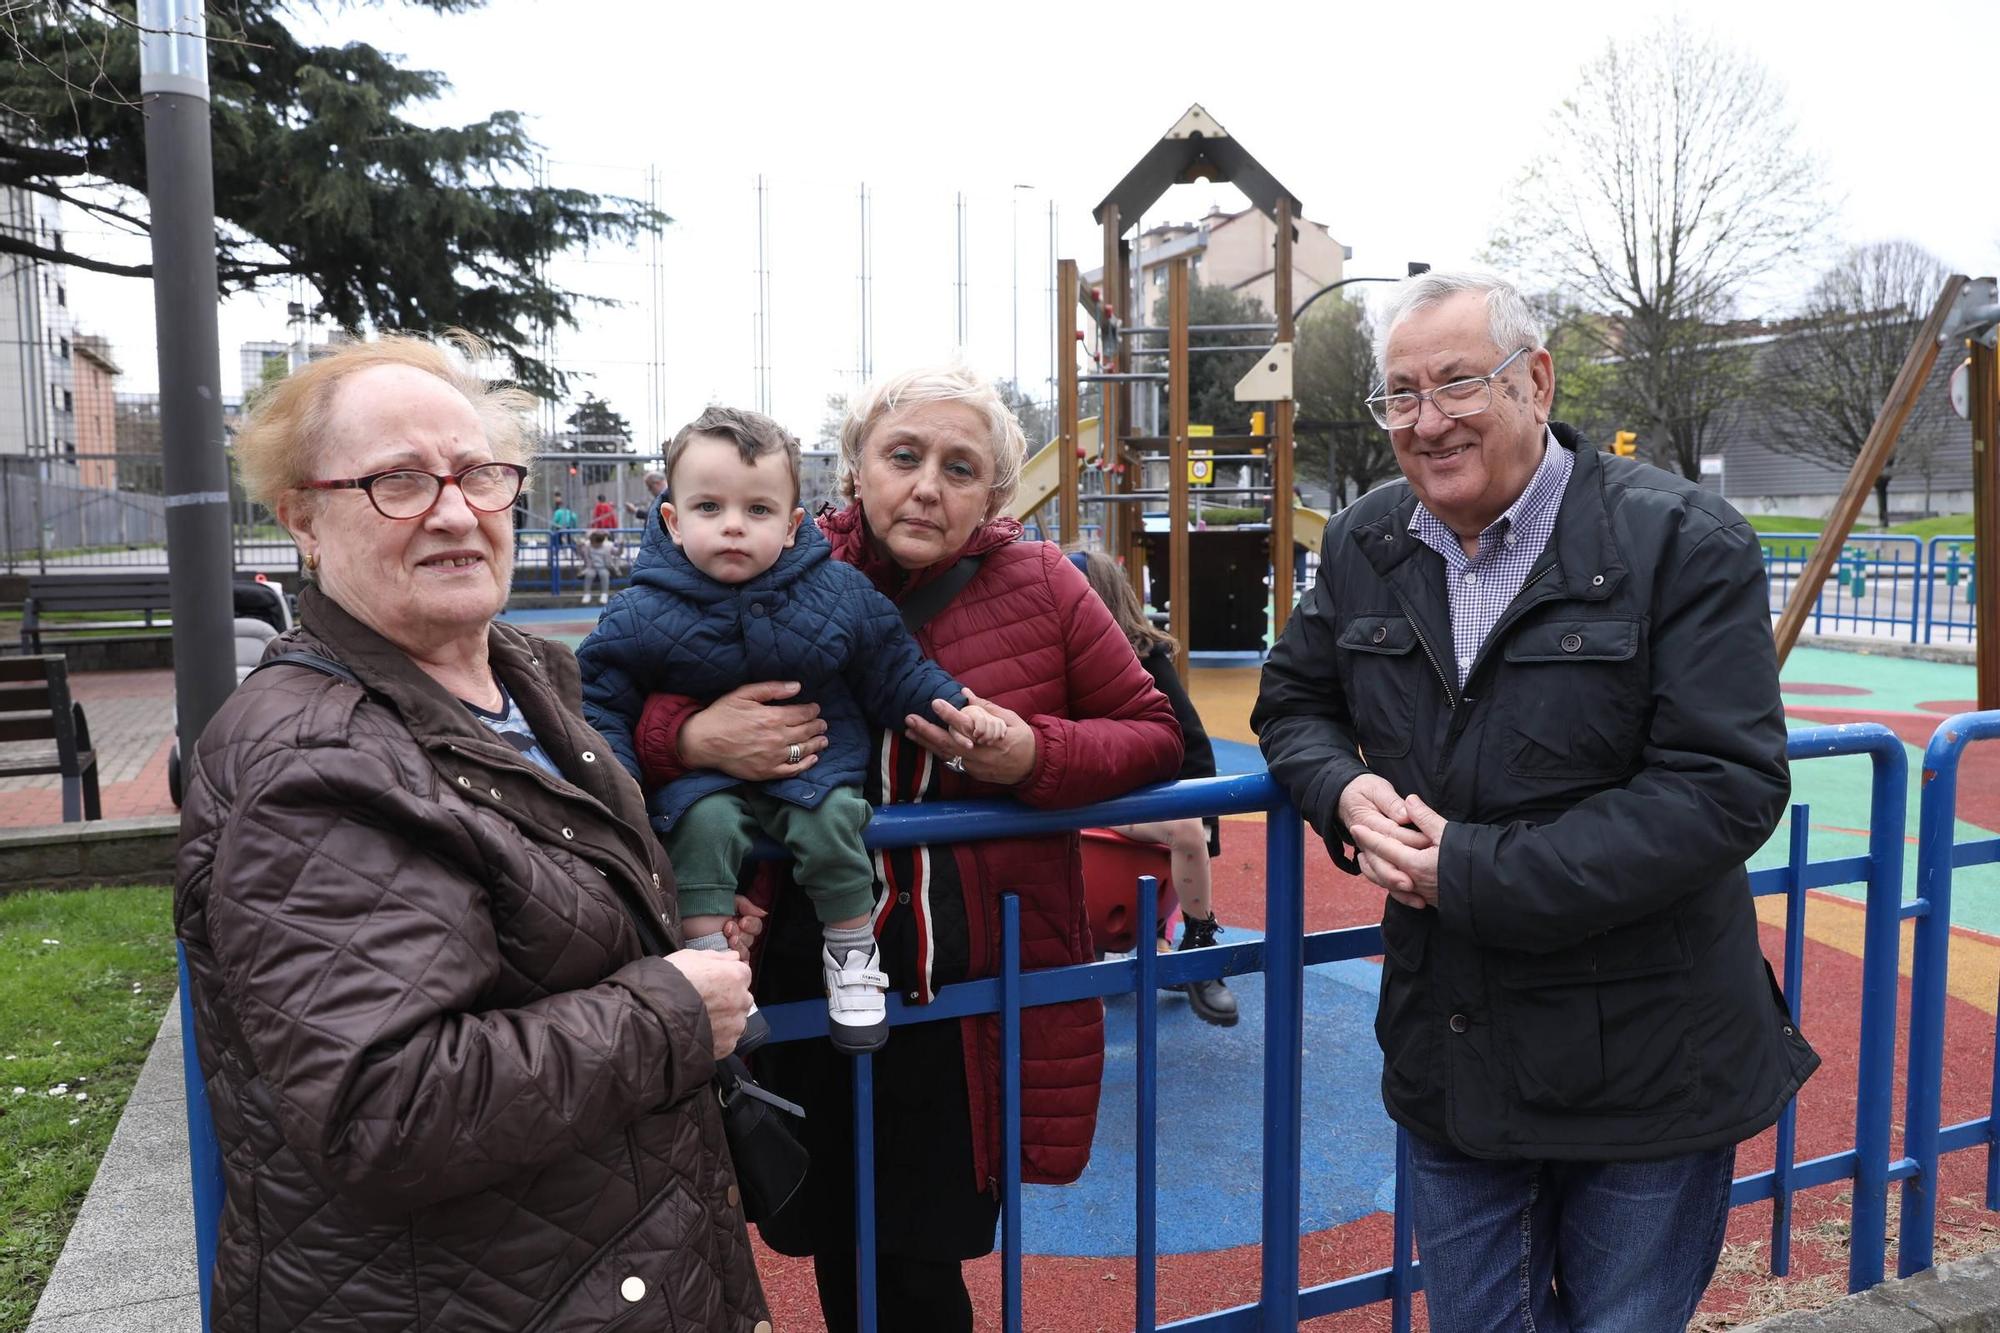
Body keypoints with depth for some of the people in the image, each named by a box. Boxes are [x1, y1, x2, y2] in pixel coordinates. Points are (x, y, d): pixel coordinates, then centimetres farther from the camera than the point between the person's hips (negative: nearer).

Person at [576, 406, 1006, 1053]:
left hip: (817, 762, 1)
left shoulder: (839, 591, -4)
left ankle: (853, 959, -6)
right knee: (702, 822, -30)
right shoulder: (644, 614, -9)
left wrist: (954, 707, -3)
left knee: (831, 822, -27)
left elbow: (894, 667, 8)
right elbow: (600, 697, -1)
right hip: (702, 773, 0)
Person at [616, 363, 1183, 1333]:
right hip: (813, 996, 2)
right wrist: (692, 738, -20)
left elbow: (1152, 733, 3)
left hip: (973, 996, -1)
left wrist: (1033, 754, -16)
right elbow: (623, 716, 3)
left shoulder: (1038, 585, -2)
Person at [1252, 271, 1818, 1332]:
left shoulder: (1682, 542, -13)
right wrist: (1345, 789, -11)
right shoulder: (1363, 546, 3)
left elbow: (1726, 786, -20)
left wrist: (1477, 873, -23)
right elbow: (1295, 700, 14)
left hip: (1645, 1074, -4)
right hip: (1450, 1062, 4)